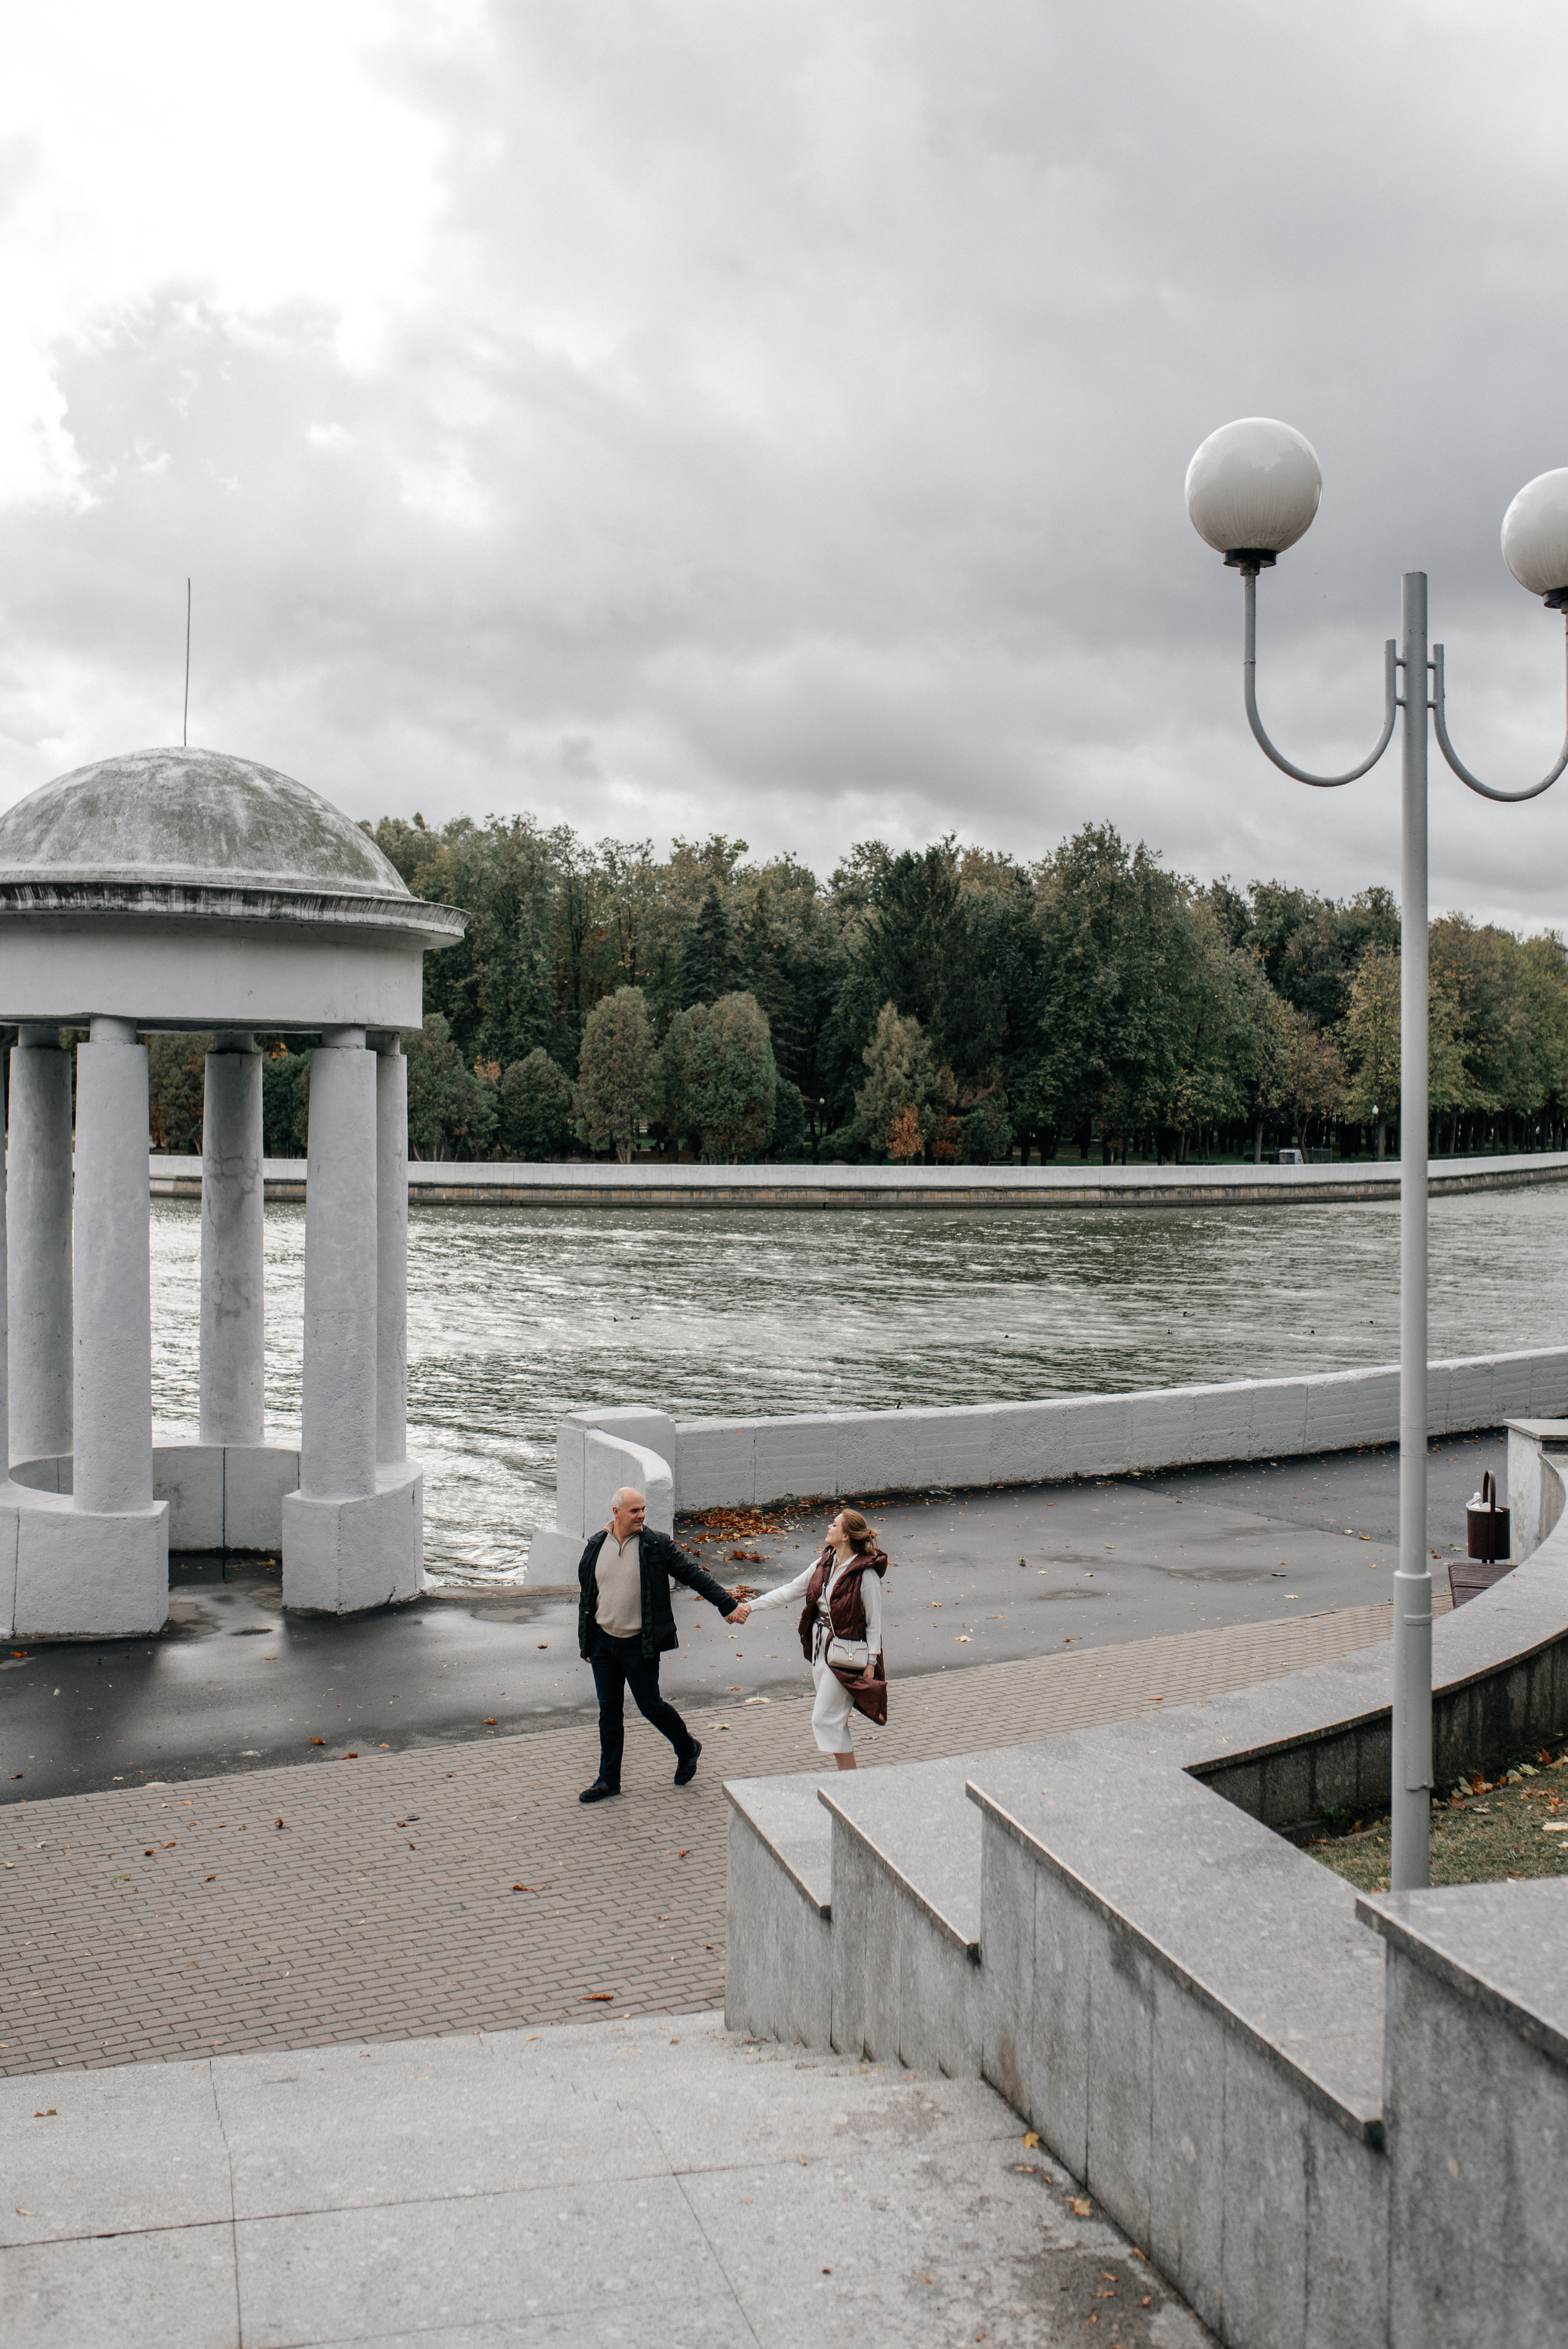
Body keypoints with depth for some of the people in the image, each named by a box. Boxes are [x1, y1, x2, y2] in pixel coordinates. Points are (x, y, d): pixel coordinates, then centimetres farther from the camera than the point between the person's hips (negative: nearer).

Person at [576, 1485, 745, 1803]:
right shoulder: (597, 1547, 3)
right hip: (603, 1642, 4)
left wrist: (726, 1605, -8)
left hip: (640, 1644, -4)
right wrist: (585, 1640, 13)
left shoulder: (657, 1545, -7)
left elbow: (694, 1576, -4)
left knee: (650, 1705, 3)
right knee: (609, 1711, 9)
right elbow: (587, 1594, 12)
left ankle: (687, 1749, 29)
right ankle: (608, 1780, 20)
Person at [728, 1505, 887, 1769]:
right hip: (820, 1646, 8)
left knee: (825, 1719, -6)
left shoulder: (866, 1574, -17)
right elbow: (791, 1590, 10)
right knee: (834, 1718, 13)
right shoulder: (824, 1565, 5)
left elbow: (874, 1622, -12)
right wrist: (751, 1606, 4)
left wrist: (871, 1663, -10)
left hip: (846, 1654, -8)